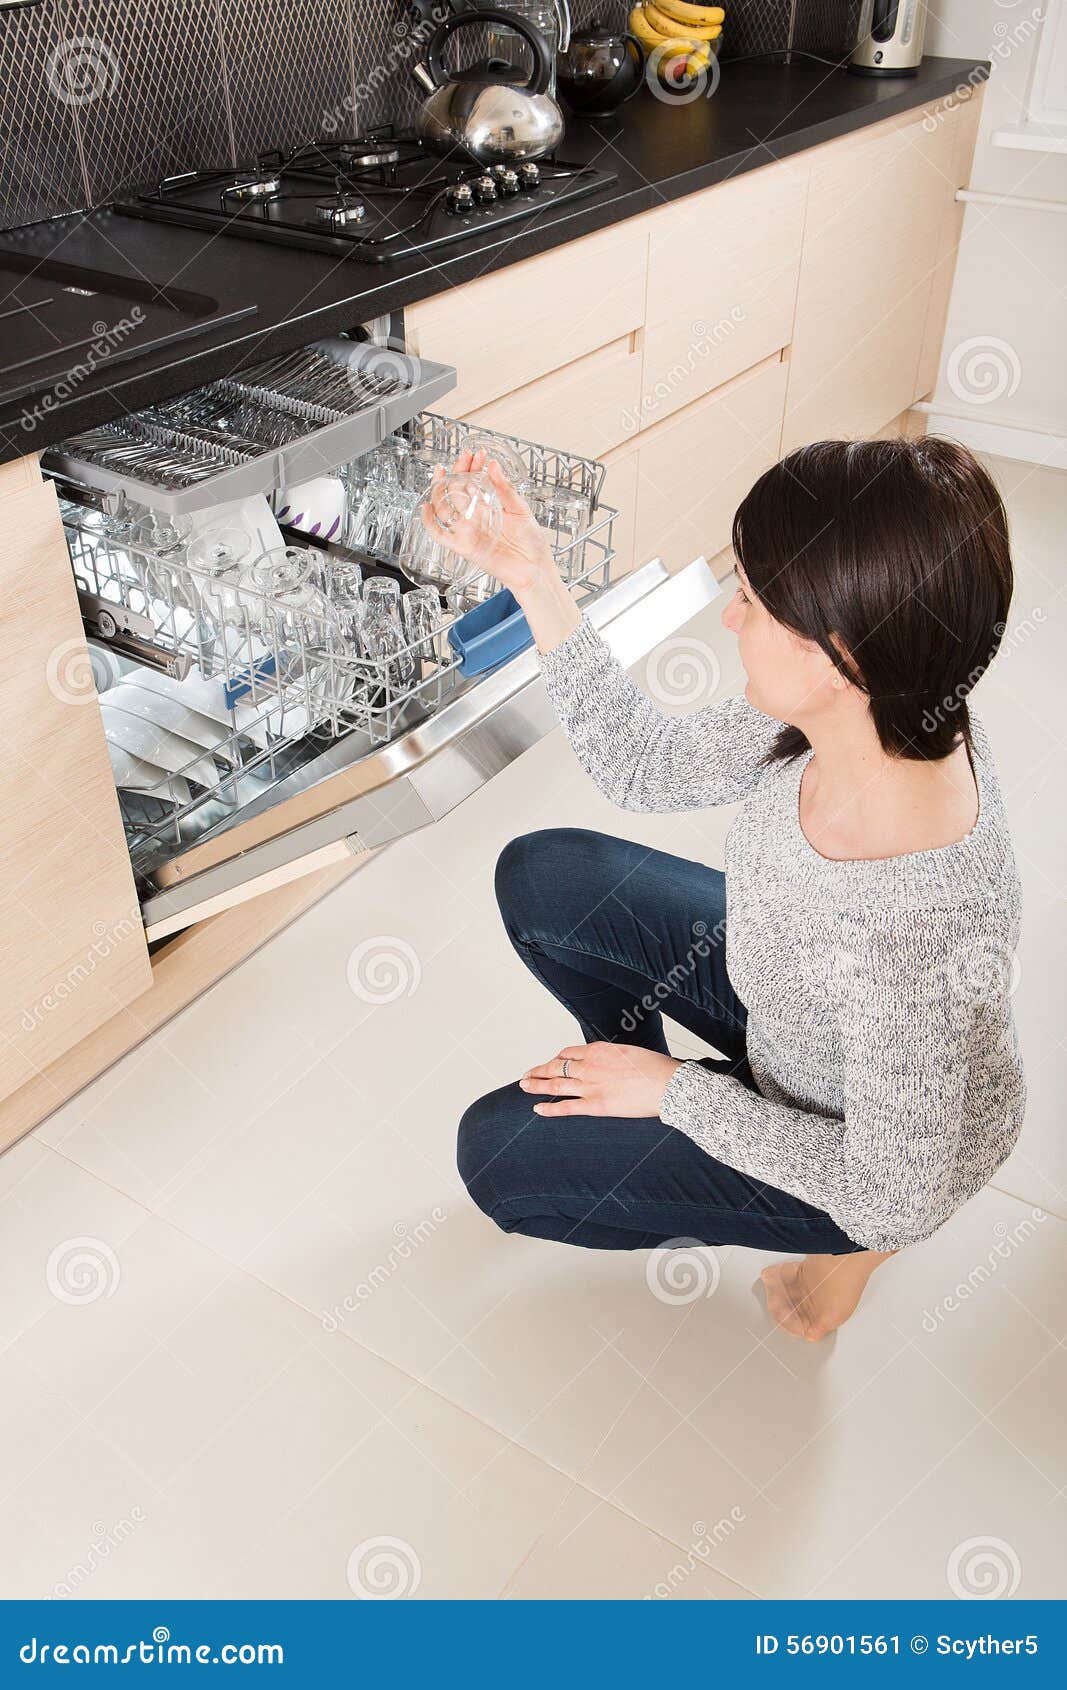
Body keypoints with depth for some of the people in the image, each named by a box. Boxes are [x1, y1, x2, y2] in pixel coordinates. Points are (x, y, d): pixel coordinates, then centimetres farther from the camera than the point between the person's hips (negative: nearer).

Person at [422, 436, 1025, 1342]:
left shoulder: (916, 926, -44)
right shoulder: (866, 715, -23)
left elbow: (896, 1195, -29)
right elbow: (644, 764, -8)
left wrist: (677, 1092, -19)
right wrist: (534, 581, -16)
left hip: (874, 1151, -6)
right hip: (786, 1007, 7)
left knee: (500, 1154, -3)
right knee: (537, 878, 0)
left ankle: (842, 1242, 11)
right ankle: (637, 1073, 25)